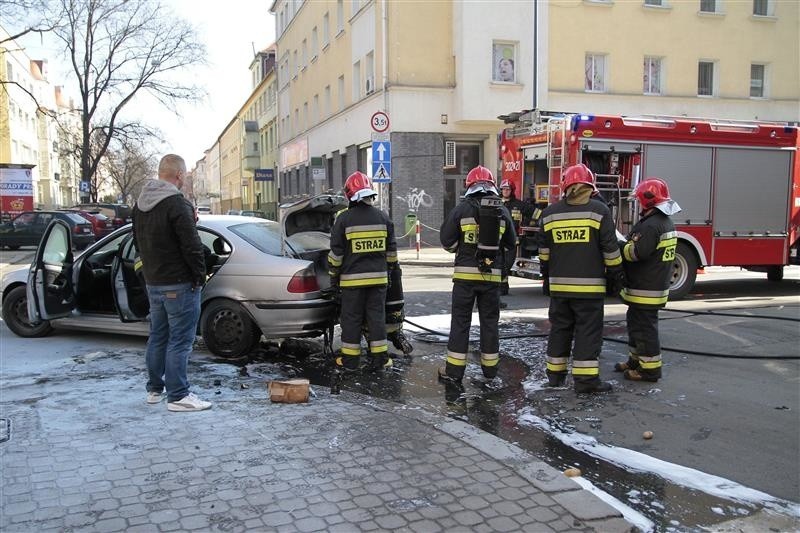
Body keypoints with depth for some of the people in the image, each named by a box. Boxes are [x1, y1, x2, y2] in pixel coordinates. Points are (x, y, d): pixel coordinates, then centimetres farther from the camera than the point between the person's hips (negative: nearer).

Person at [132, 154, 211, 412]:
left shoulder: (140, 204, 10)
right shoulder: (176, 204, -18)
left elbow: (138, 241, 19)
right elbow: (192, 245, -20)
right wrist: (200, 275, -10)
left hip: (153, 282, 9)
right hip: (179, 284, -9)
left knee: (158, 337, 18)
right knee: (180, 341, -3)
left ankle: (154, 389, 28)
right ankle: (178, 396, 0)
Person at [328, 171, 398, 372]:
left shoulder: (344, 219, -8)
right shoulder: (383, 218, 3)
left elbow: (336, 253, -5)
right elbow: (391, 250, 10)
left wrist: (334, 276, 6)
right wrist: (390, 269, 22)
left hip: (352, 278, -3)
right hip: (378, 277, 3)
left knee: (351, 318, 6)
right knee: (377, 316, 9)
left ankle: (350, 360, 12)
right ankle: (379, 358, 13)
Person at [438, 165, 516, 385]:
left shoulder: (462, 209, -5)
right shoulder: (502, 212, 4)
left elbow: (447, 239, -3)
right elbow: (510, 243, 12)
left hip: (466, 274, -2)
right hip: (493, 274, 3)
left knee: (460, 321, 3)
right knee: (490, 321, 12)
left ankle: (454, 370, 5)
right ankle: (490, 368, 20)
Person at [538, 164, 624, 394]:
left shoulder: (550, 213, 5)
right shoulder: (599, 210, -6)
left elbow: (544, 251, 11)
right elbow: (610, 249, -6)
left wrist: (546, 277, 21)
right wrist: (616, 276, 5)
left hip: (559, 284, 4)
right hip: (589, 284, -4)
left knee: (560, 328, 14)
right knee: (588, 331, 1)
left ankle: (555, 373, 20)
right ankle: (586, 378, 1)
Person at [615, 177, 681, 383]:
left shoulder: (650, 225, -22)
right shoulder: (666, 222, 12)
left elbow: (636, 252, -27)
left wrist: (620, 247, -10)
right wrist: (628, 244, 9)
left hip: (645, 289, -11)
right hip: (657, 285, 11)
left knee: (644, 327, -2)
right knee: (636, 323, 21)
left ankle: (650, 369, 5)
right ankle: (636, 360, 32)